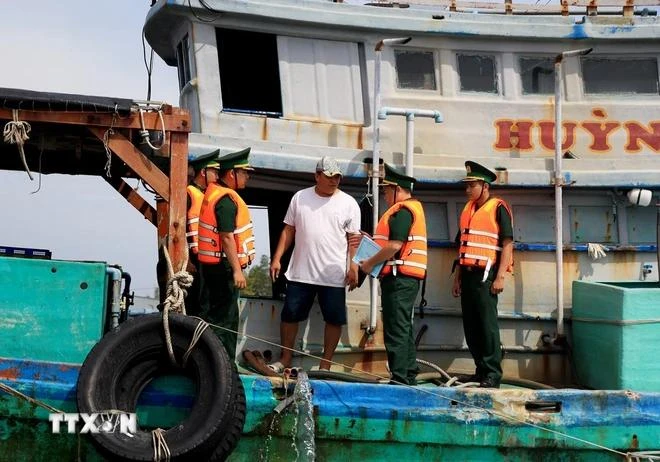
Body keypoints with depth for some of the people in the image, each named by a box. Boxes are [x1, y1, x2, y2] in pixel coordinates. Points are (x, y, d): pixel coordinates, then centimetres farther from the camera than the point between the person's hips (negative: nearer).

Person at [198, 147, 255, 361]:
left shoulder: (214, 191, 13)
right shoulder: (226, 199, -19)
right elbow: (227, 237, -23)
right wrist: (237, 270, -22)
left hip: (214, 265, 11)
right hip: (224, 267, -11)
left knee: (228, 317, 17)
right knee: (223, 319, -6)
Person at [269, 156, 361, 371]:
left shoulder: (348, 203, 1)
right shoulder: (300, 198, 7)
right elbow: (288, 230, 10)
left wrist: (353, 267, -9)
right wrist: (277, 258, 3)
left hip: (334, 274, -1)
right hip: (300, 272, 2)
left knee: (334, 319, 2)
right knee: (290, 315, 6)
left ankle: (325, 364, 13)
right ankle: (285, 359, 20)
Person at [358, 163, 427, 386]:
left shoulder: (402, 211, -12)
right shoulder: (414, 208, 21)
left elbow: (395, 245, -21)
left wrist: (370, 262, -11)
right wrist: (371, 240, 16)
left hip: (399, 277, -11)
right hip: (407, 277, 11)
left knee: (396, 328, -10)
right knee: (404, 327, 15)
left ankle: (399, 376, -10)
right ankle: (409, 374, 21)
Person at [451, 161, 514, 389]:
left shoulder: (498, 208, -4)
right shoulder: (467, 210, 18)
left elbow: (507, 244, -10)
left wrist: (500, 277, -16)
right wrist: (457, 277, 18)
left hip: (485, 274, -8)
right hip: (468, 274, 8)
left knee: (487, 324, -8)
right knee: (470, 326, 9)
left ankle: (493, 374, -4)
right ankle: (481, 370, 18)